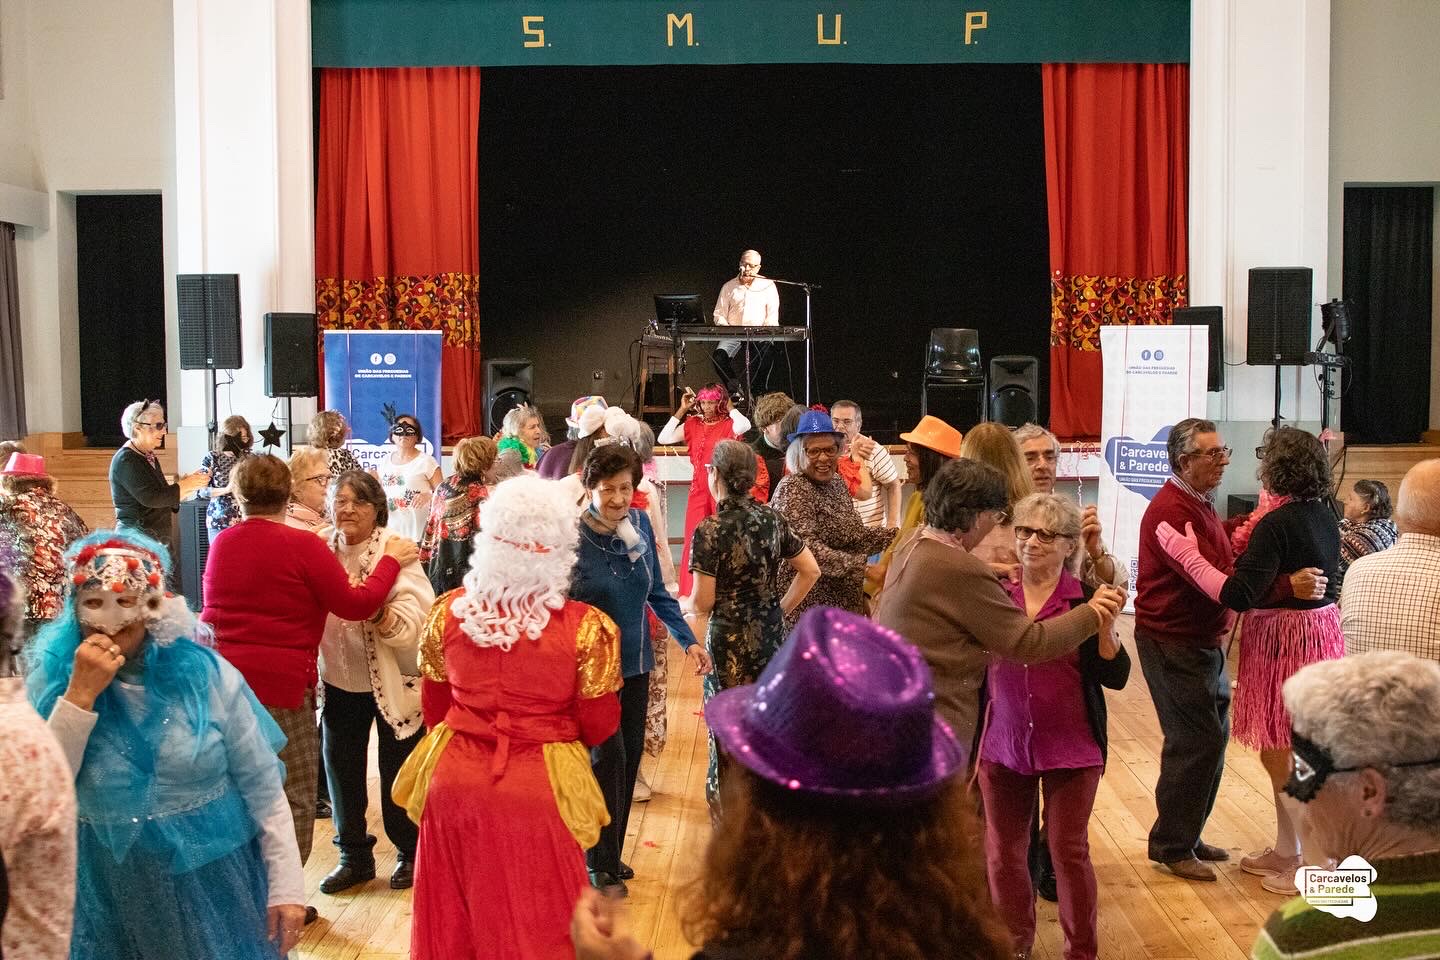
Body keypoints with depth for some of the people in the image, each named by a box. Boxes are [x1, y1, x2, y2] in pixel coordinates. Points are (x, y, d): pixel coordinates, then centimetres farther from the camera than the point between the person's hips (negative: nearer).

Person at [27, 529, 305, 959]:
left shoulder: (206, 674, -8)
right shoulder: (53, 679, -5)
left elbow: (263, 787, -3)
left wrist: (286, 886, -4)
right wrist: (81, 694, -22)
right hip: (117, 897, 1)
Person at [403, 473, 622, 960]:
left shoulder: (448, 612, -6)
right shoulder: (585, 627, -16)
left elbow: (434, 708, 7)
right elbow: (598, 727, -5)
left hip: (454, 785, 3)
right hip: (540, 791, -3)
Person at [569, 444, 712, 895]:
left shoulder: (640, 524, -3)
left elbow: (656, 591, 7)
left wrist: (688, 640, 2)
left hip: (635, 663, 6)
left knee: (629, 758, 12)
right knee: (608, 758, -5)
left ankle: (610, 854, 28)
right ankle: (601, 867, 12)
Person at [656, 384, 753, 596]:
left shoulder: (728, 424, -2)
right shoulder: (693, 424, 9)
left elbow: (744, 425, -25)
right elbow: (664, 438, 0)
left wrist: (729, 408, -8)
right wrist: (682, 410, 0)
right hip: (698, 490, 3)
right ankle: (689, 595, 8)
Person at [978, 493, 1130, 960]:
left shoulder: (1085, 599, -7)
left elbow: (1116, 677, -11)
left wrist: (1102, 624, -23)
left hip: (1069, 748, -2)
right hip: (1003, 745, 3)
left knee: (1068, 849, 7)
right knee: (1002, 850, 13)